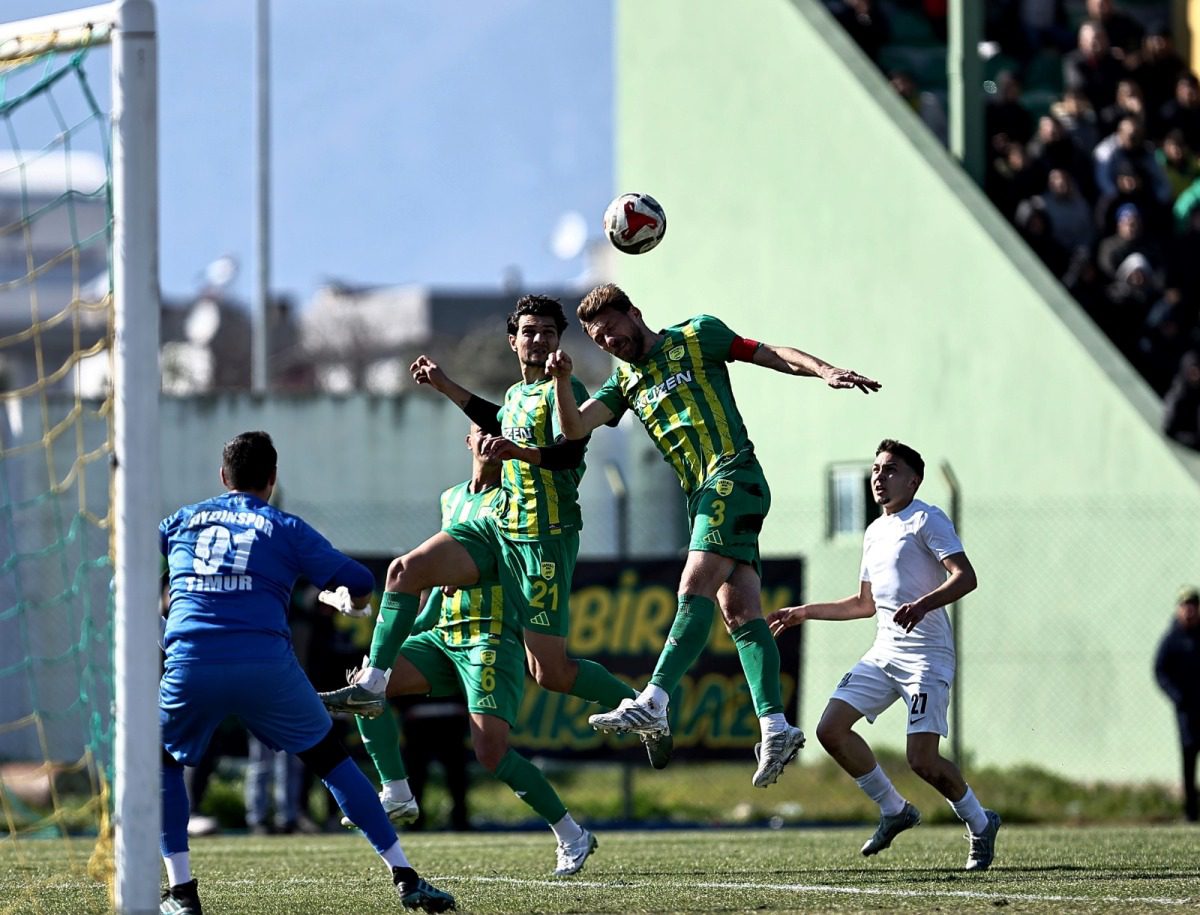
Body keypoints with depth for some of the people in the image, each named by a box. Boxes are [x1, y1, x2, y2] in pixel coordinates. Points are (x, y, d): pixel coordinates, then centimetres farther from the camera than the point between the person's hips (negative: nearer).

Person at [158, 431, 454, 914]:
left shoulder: (182, 521, 21)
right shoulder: (286, 529, 15)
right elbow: (359, 583, 15)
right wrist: (355, 599, 39)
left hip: (190, 664, 1)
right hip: (266, 665, -1)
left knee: (160, 760, 26)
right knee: (330, 758, 16)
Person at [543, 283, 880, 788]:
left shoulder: (696, 337, 5)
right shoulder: (624, 383, 20)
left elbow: (775, 356, 3)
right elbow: (574, 428, 7)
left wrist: (827, 371, -12)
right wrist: (561, 383, -12)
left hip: (733, 477, -7)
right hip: (703, 497, 7)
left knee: (696, 589, -17)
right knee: (739, 610, -3)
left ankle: (653, 703, -26)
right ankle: (775, 726, -10)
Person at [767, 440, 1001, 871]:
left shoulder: (926, 520, -6)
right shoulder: (874, 532, 19)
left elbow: (965, 577, -18)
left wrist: (924, 603, -34)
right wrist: (805, 612, 27)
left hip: (926, 654, -8)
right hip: (884, 653, 8)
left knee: (922, 759, -16)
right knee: (831, 730, -3)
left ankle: (980, 824, 8)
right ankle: (894, 810, 12)